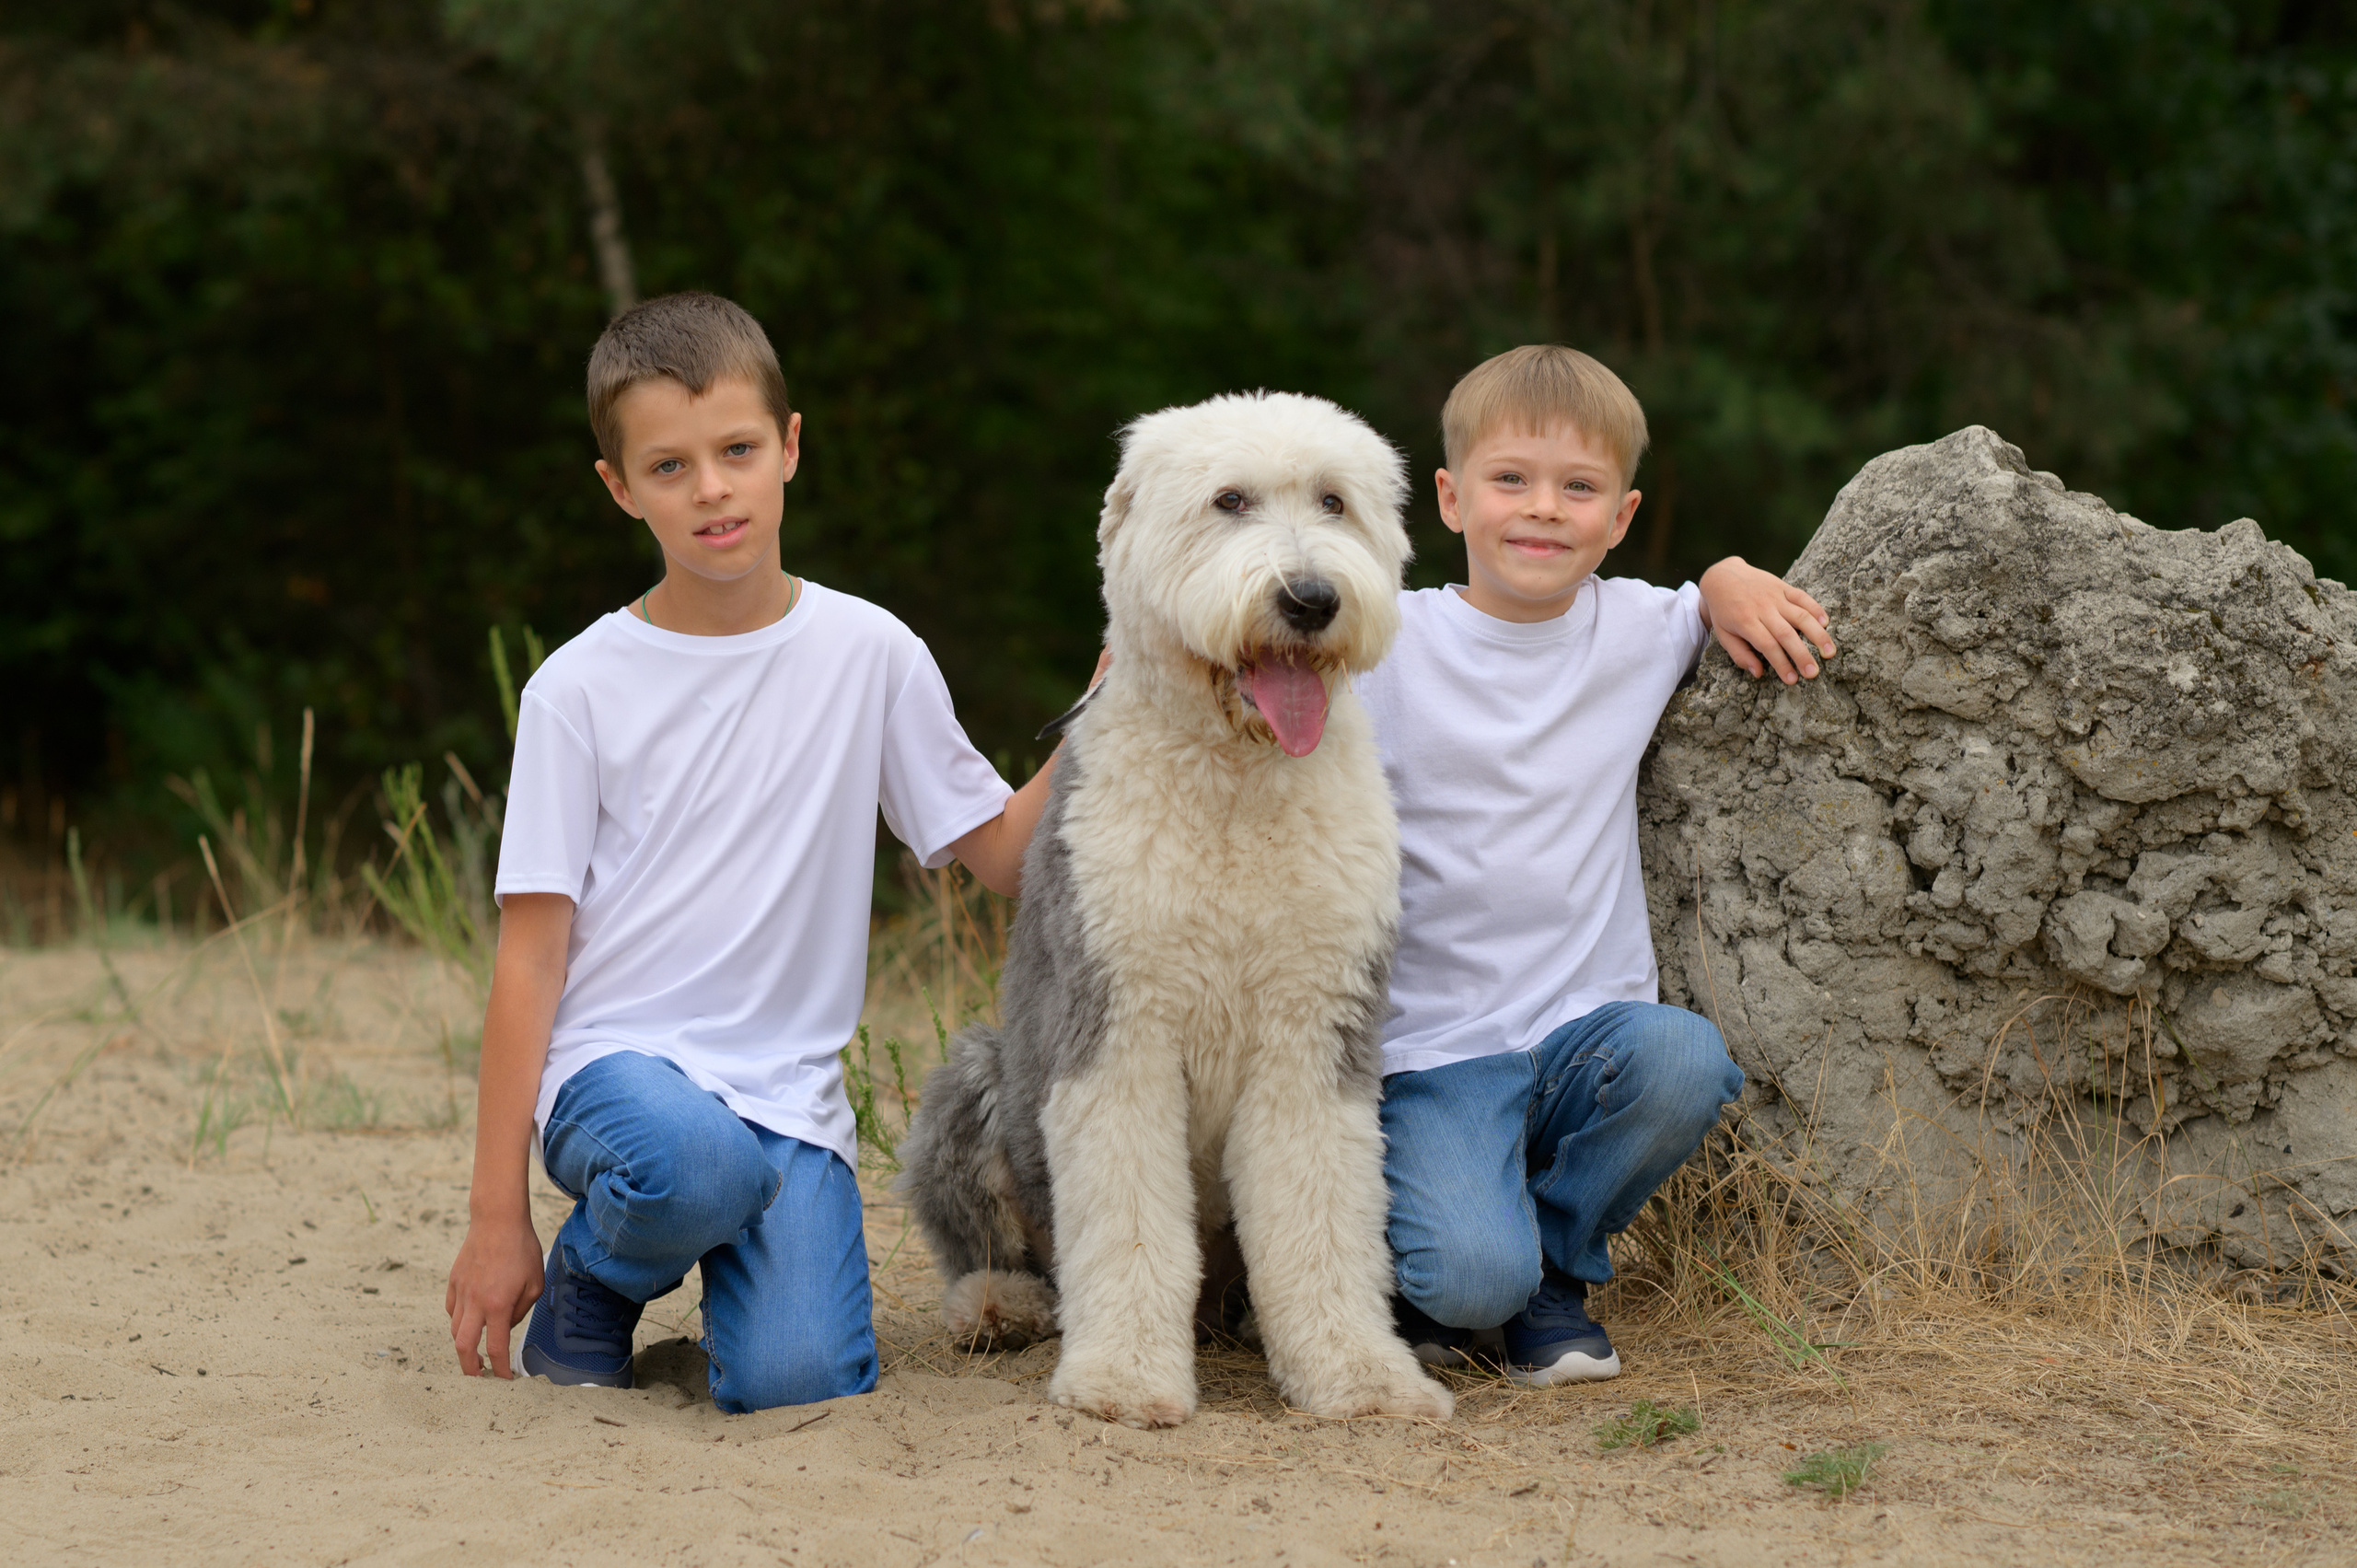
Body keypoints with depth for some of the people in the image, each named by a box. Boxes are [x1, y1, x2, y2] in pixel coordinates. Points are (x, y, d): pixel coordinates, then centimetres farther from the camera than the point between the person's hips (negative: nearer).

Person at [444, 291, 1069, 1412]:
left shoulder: (868, 654, 5)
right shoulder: (581, 689, -1)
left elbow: (1000, 851, 10)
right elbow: (531, 953, -2)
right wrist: (497, 1216, -5)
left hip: (789, 1092, 2)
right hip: (617, 1063, -2)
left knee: (793, 1379, -22)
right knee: (699, 1165, -37)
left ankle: (725, 1251, 13)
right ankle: (592, 1277, -1)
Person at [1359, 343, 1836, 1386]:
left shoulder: (1634, 630, 8)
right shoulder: (1389, 645, -3)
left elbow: (1720, 612, 29)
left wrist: (1733, 581, 9)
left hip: (1588, 1032, 4)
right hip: (1434, 1054, -4)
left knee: (1684, 1058, -32)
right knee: (1471, 1274, -29)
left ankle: (1553, 1269, -2)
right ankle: (1420, 1277, 12)